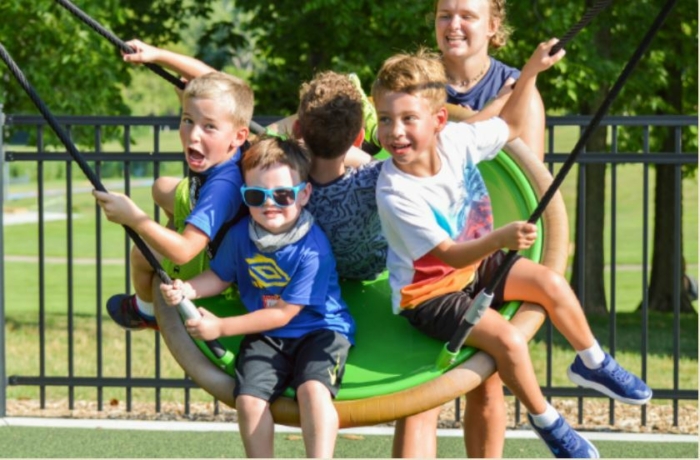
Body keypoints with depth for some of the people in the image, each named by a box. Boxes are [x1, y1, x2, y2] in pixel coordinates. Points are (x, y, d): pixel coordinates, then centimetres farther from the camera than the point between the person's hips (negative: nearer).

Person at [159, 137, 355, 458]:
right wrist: (188, 290, -9)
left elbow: (284, 313, -17)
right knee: (249, 397, -17)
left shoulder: (312, 248, -21)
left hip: (319, 331, -5)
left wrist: (221, 327, -15)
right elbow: (221, 276, 15)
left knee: (313, 388, -31)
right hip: (266, 336, 5)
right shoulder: (241, 235, -5)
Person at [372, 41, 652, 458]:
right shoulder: (395, 194, -32)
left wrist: (531, 71, -3)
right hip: (428, 293, -6)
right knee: (508, 340, -24)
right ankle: (546, 422, 1)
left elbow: (510, 127, 7)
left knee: (550, 283, -11)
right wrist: (499, 239, -49)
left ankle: (593, 364, 16)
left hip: (476, 264, 6)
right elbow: (449, 255, -32)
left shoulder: (455, 139, -14)